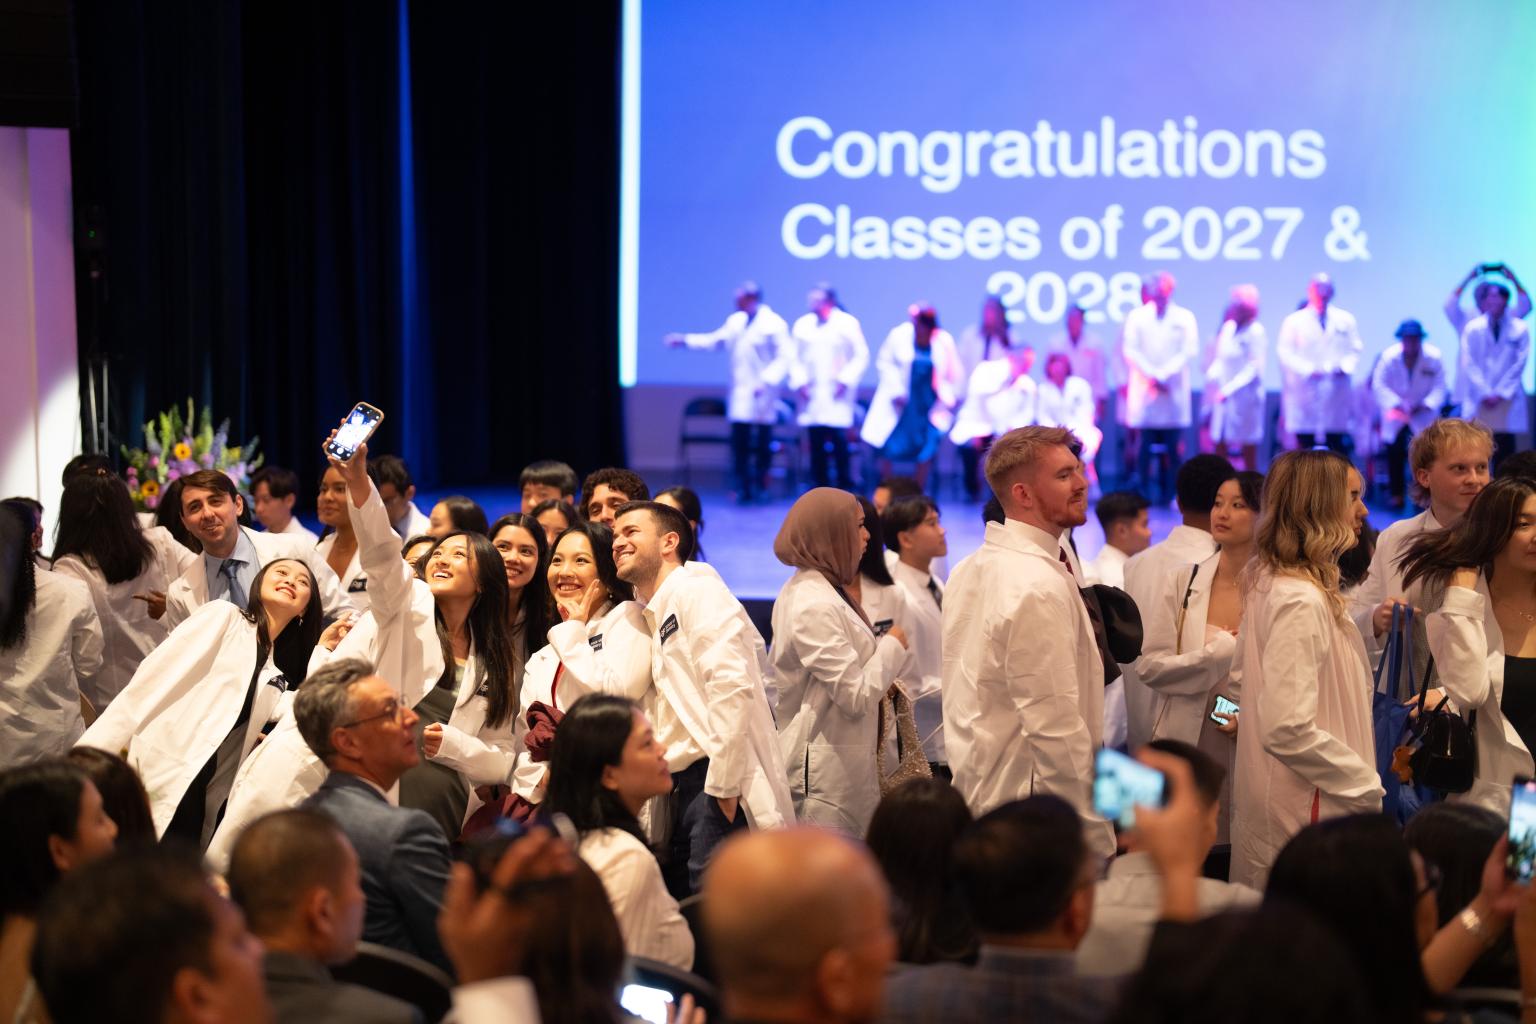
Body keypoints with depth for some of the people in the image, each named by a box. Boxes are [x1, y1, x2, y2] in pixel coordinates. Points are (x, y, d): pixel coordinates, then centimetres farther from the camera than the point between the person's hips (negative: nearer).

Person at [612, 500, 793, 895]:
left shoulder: (695, 589, -7)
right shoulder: (657, 613, 21)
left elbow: (732, 685, -19)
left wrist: (721, 786, -20)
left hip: (718, 784, -10)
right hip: (688, 786, 10)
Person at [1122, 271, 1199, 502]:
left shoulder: (1185, 318, 8)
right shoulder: (1136, 316, 10)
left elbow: (1190, 351, 0)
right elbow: (1131, 351, 3)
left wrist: (1163, 375, -9)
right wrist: (1151, 375, -8)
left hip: (1175, 391, 0)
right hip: (1144, 389, 0)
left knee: (1173, 447, -4)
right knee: (1146, 444, -3)